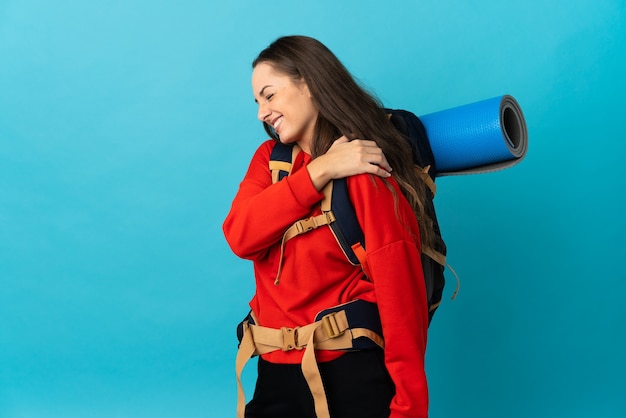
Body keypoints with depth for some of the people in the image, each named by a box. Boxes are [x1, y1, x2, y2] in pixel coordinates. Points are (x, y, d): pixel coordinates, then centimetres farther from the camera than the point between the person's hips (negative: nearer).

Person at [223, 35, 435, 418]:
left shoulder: (365, 169, -13)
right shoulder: (270, 157, 7)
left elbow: (400, 288, -16)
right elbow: (239, 236, -10)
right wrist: (318, 172, -18)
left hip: (350, 373, -5)